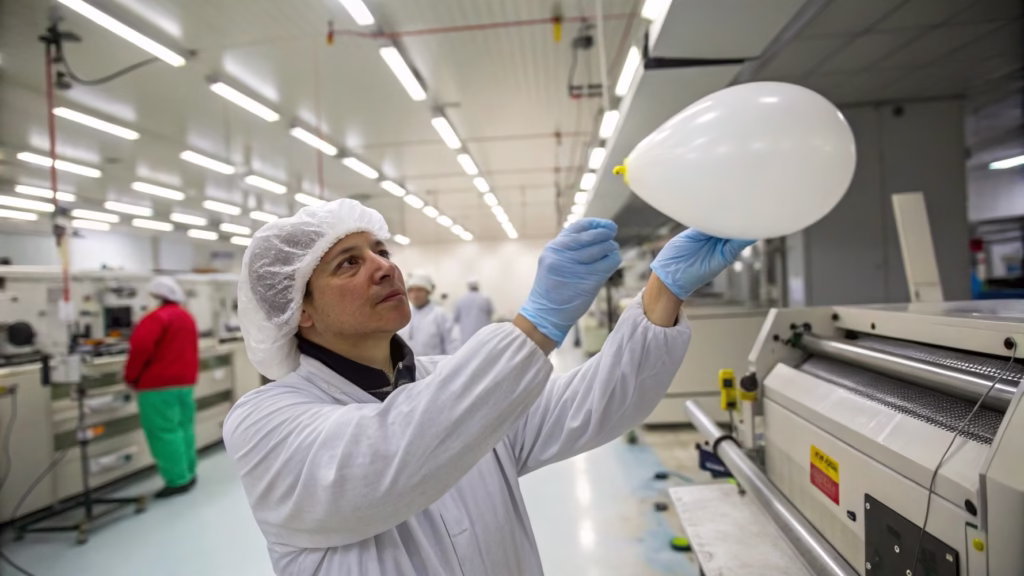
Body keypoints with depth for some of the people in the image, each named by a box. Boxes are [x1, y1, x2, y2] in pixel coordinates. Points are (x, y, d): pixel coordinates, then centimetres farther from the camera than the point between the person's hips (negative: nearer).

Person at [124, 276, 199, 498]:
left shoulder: (158, 318, -14)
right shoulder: (187, 317, 14)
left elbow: (140, 347, -23)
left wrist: (131, 377, -10)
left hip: (159, 384, -8)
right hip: (185, 380, 9)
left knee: (164, 432, -3)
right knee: (183, 427, 14)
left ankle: (177, 480, 0)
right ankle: (188, 474, 21)